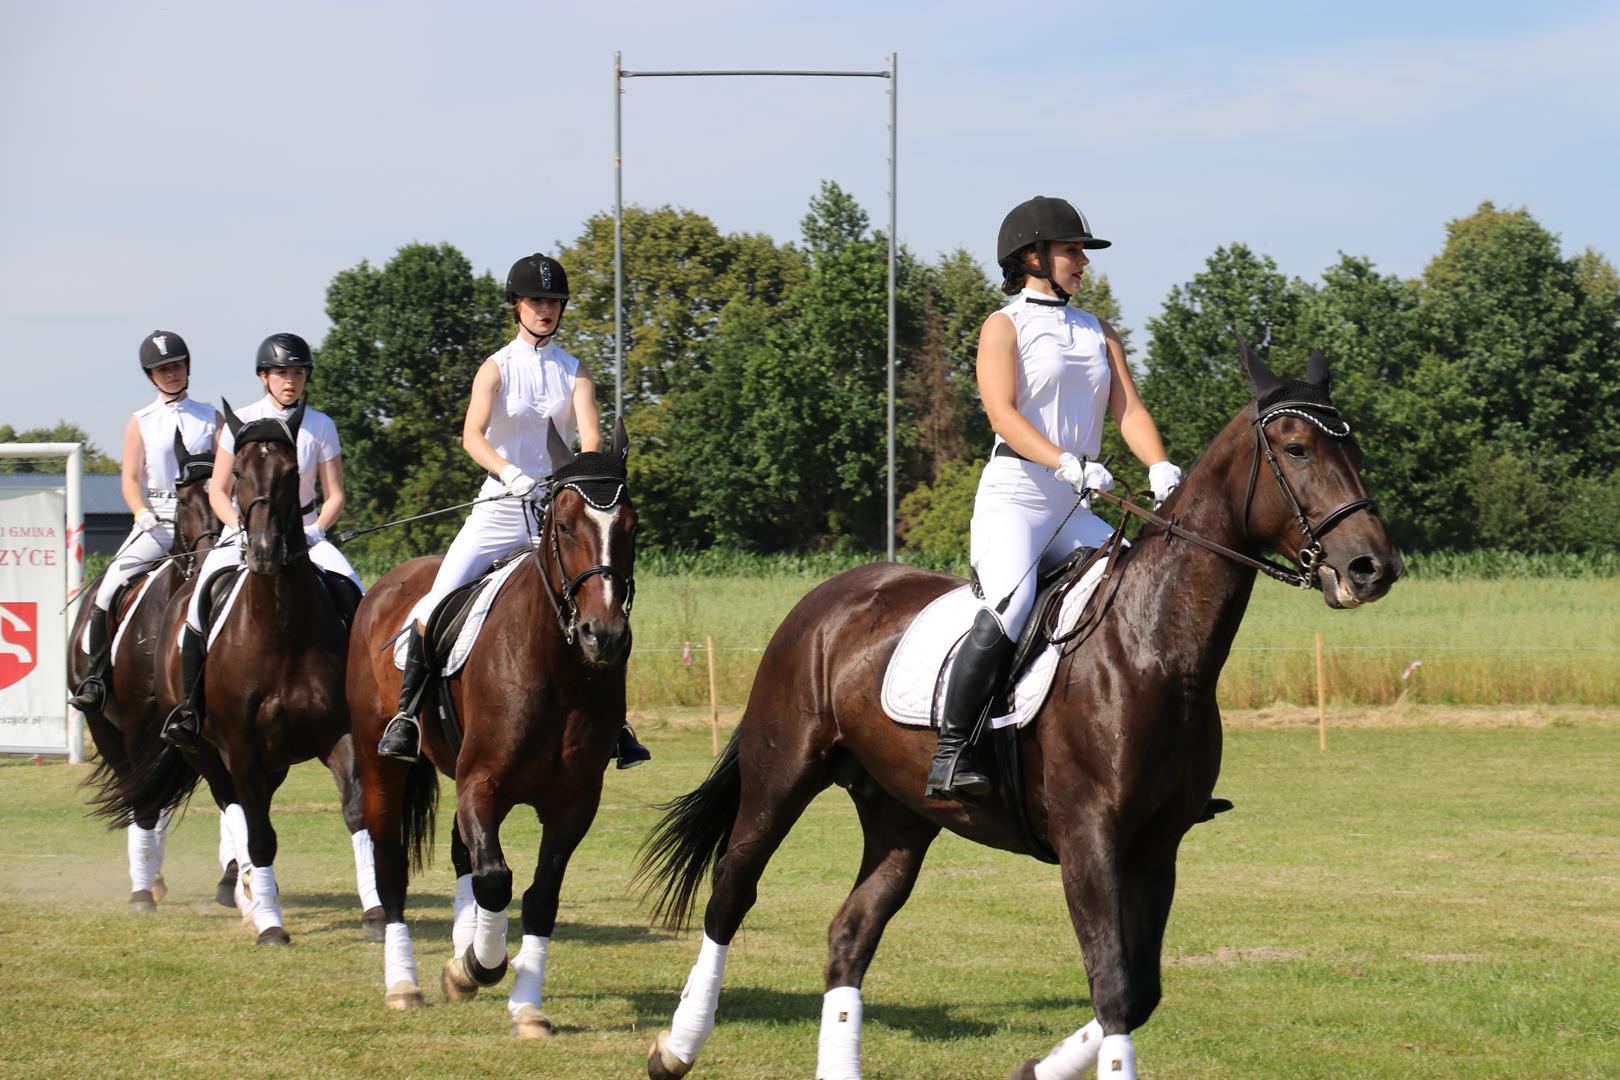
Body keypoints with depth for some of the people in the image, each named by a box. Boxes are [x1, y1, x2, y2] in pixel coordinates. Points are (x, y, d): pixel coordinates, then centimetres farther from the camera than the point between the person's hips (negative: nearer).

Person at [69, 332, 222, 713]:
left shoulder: (211, 418, 11)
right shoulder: (141, 423, 10)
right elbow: (131, 479, 4)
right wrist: (145, 516, -14)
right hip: (156, 521, 0)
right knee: (109, 587, -19)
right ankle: (96, 675, -13)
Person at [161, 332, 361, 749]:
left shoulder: (321, 427, 1)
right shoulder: (241, 424, -2)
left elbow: (334, 497, 3)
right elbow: (218, 492, 1)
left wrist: (313, 531, -15)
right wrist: (244, 529, -16)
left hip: (304, 532, 1)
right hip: (245, 531, -1)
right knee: (201, 606, -27)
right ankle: (189, 703, -13)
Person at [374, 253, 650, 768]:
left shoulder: (574, 372, 6)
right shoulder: (497, 368, 0)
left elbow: (589, 436, -9)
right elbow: (472, 435, -15)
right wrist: (509, 473, -34)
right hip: (500, 508, -2)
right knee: (436, 607, -14)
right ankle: (405, 714, -3)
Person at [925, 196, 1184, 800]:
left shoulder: (1100, 335, 20)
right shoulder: (1005, 326, 2)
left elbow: (1129, 409, 9)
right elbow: (1002, 413, -11)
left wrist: (1159, 468, -12)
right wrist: (1067, 464, -26)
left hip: (1076, 510, 6)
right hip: (1014, 495, -6)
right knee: (1009, 609, -29)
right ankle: (950, 753, -24)